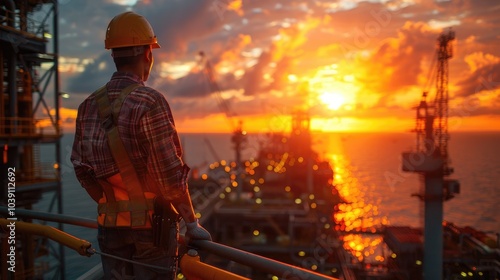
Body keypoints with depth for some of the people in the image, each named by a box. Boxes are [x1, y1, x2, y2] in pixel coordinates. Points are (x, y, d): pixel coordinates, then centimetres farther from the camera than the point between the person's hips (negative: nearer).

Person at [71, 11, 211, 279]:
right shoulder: (150, 102, -18)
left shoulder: (88, 106, 1)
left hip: (110, 224, 6)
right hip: (150, 226, -5)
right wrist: (191, 222, -8)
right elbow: (170, 174, -19)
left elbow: (81, 168, 7)